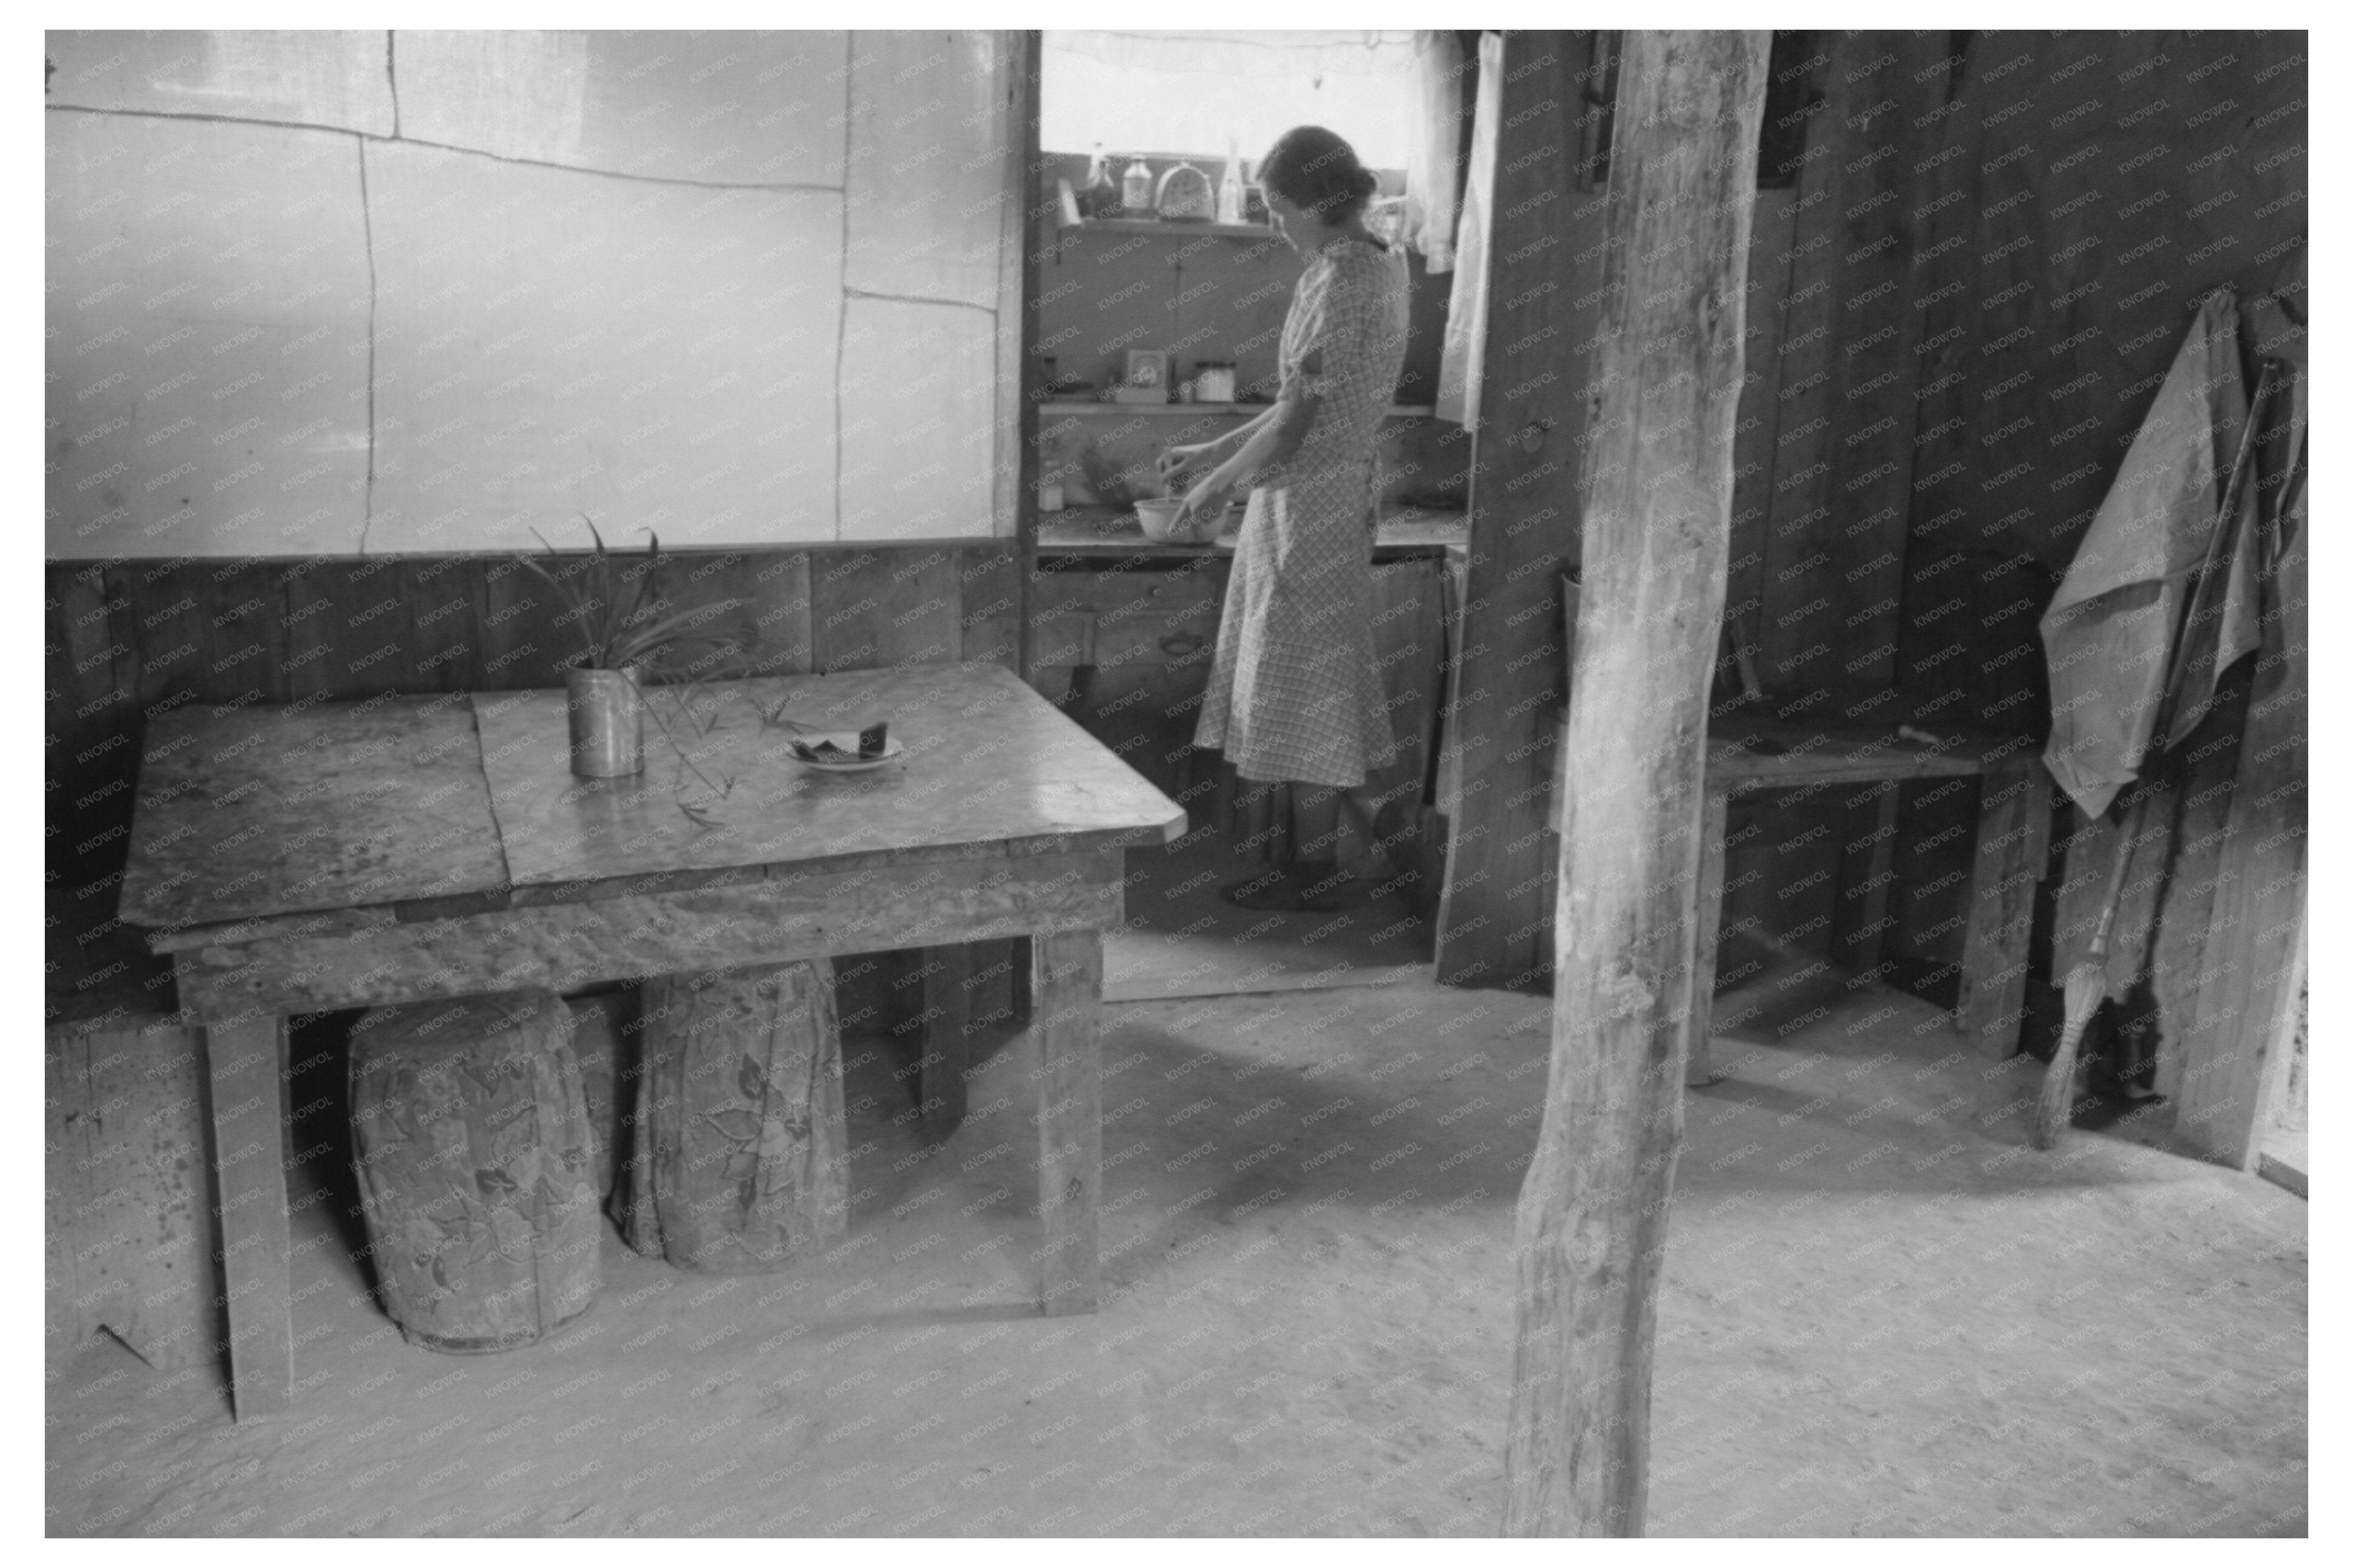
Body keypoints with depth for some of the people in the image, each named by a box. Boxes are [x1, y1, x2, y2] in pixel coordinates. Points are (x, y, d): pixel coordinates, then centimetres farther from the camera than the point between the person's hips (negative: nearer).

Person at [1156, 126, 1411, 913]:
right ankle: (1360, 833, 26)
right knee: (1326, 675, 17)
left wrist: (1218, 487, -6)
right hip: (1335, 495, 9)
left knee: (1304, 679, 0)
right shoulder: (1378, 266, 11)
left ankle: (1317, 866, 10)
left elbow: (1296, 421, -20)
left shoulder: (1339, 281, -19)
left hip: (1310, 501, -9)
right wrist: (1213, 453, 18)